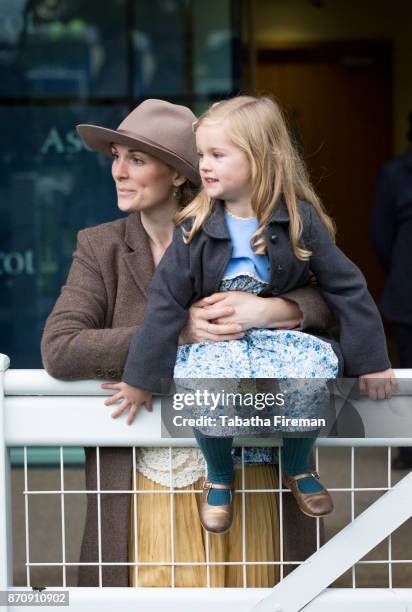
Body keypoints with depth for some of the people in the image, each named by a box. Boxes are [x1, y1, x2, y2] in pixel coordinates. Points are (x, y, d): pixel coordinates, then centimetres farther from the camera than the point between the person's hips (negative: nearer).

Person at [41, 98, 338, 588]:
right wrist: (174, 333, -20)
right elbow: (59, 350, -14)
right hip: (150, 483, -1)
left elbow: (331, 303, -1)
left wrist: (266, 310, -21)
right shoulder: (100, 248, 0)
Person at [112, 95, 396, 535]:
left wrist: (371, 362, 0)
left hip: (281, 336, 1)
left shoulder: (301, 220, -6)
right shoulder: (195, 229, -6)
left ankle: (298, 467, 4)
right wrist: (141, 378, -6)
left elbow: (346, 288, 0)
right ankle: (219, 475, 2)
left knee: (316, 375, -31)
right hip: (214, 338, -1)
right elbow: (166, 302, -5)